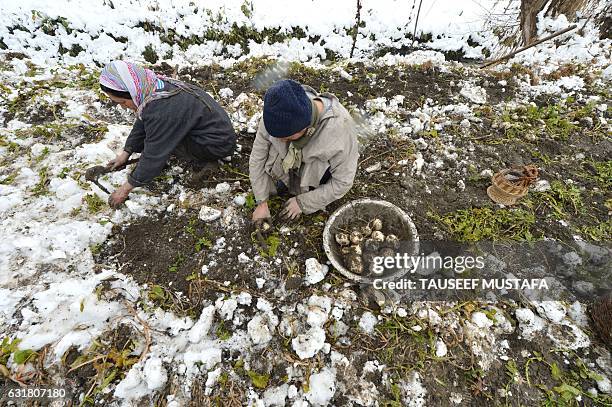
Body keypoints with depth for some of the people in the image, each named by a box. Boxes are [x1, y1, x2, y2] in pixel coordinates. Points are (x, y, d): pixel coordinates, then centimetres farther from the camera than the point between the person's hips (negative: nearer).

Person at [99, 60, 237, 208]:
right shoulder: (156, 86, -2)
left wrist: (127, 187, -10)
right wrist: (126, 153, 17)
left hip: (219, 144, -9)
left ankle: (202, 161, -3)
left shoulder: (161, 111, -29)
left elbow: (154, 155, -22)